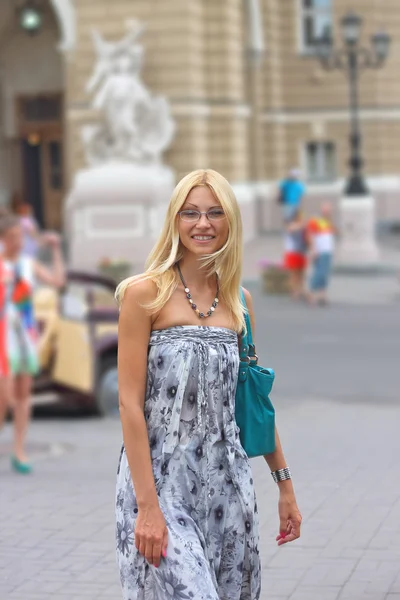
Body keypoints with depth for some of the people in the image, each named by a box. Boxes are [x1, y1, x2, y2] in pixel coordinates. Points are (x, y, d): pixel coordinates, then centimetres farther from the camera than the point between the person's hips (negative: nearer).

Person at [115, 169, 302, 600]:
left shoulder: (238, 301, 9)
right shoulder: (146, 293, -6)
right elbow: (130, 403, -11)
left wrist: (285, 484, 15)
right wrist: (148, 507, -16)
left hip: (227, 481, 5)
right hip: (160, 478, -5)